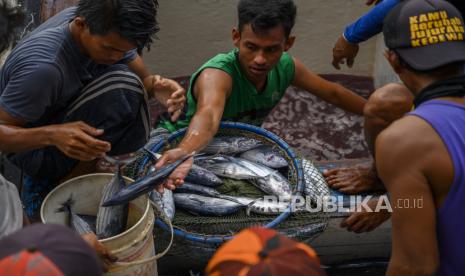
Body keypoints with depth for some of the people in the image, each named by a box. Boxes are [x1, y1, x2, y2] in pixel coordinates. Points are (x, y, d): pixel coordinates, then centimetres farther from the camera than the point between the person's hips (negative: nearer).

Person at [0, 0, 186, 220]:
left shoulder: (104, 28, -14)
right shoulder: (43, 68, -36)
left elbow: (143, 79, -6)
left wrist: (157, 87, -30)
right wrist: (52, 135, -46)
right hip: (34, 145, -9)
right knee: (122, 88, -27)